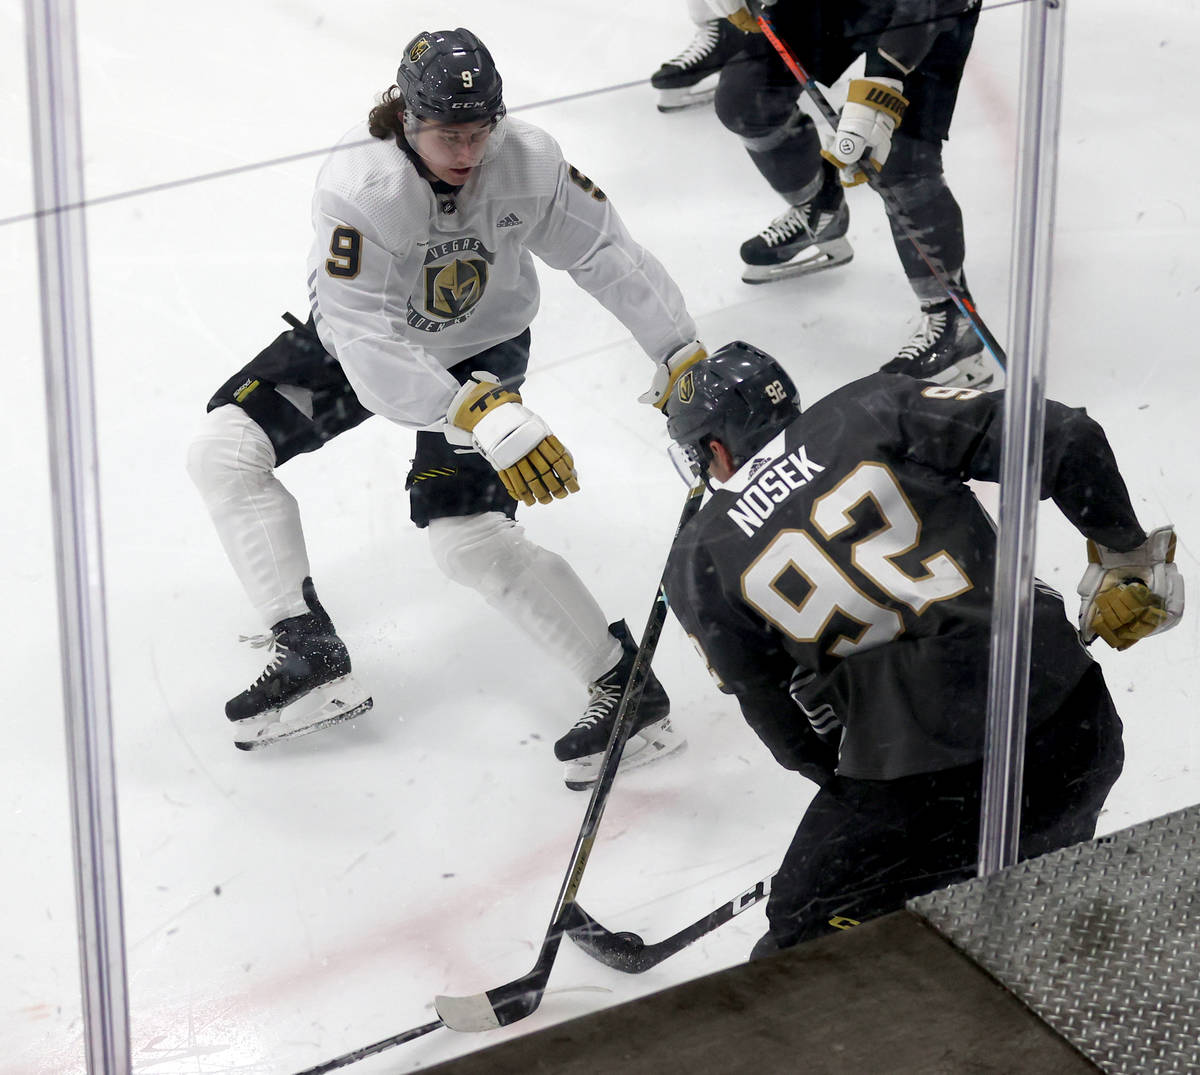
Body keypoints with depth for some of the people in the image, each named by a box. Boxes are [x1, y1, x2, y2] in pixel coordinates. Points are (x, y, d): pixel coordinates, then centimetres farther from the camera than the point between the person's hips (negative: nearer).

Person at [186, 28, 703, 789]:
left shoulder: (528, 161, -26)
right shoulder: (357, 186, -35)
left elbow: (607, 252, -13)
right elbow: (368, 345, -39)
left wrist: (684, 357, -16)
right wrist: (487, 419, -47)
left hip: (481, 349, -1)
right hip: (365, 341, 2)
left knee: (468, 538, -19)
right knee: (225, 450, -11)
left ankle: (627, 687, -9)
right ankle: (310, 659, -6)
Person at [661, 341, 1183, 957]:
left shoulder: (698, 563, 6)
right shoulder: (869, 409, 7)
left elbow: (780, 719, 9)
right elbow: (1062, 439, -1)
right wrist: (1126, 555, 14)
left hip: (912, 777, -2)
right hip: (1074, 725, 3)